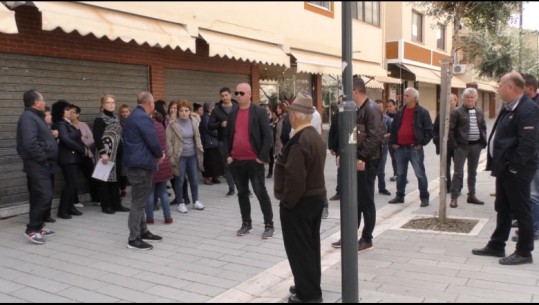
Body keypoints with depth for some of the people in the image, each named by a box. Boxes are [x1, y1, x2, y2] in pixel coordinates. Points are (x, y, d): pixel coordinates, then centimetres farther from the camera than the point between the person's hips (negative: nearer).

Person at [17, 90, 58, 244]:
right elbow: (30, 143, -26)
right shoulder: (28, 117, -15)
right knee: (44, 196, -13)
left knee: (38, 196, 14)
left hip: (40, 164, 11)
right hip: (37, 164, -11)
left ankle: (38, 226, 21)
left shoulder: (34, 116, 18)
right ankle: (32, 229, -7)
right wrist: (43, 158, -19)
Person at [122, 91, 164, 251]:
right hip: (141, 164, -11)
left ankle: (143, 232, 28)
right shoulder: (143, 118, -17)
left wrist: (157, 154, 9)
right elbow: (153, 141, -19)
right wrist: (160, 155, 0)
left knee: (139, 201, 17)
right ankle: (134, 239, 1)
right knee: (138, 202, -5)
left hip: (135, 163, 11)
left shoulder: (134, 116, 15)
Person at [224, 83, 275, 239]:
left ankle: (269, 225, 10)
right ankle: (246, 223, 25)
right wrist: (227, 155, 3)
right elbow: (227, 135, 13)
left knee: (261, 193, 0)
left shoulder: (259, 112, -5)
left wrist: (262, 157, -13)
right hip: (236, 161, 5)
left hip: (254, 161, -5)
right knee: (242, 193, 13)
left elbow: (267, 135, -8)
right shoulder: (233, 113, 10)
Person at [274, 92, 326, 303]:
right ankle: (311, 287, 31)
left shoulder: (298, 142, -23)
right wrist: (307, 195, 16)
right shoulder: (316, 137, 8)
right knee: (311, 245, 18)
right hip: (316, 197, 10)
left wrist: (287, 201, -15)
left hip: (299, 202, -10)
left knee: (299, 249, 1)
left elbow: (295, 178, -27)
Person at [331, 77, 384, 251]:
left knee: (366, 201, 1)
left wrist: (362, 158, -23)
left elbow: (375, 137, -23)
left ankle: (366, 239, 12)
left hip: (366, 162, -9)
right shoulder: (357, 110, 13)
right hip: (355, 160, 9)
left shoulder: (371, 109, -15)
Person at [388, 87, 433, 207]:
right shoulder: (400, 113, 13)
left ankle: (424, 198, 4)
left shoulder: (422, 112, -3)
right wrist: (393, 142, 9)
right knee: (400, 174, 12)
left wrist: (421, 143, -11)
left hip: (414, 148, -5)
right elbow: (393, 128, 20)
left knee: (420, 174, -2)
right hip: (400, 148, 6)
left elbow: (429, 130, -5)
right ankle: (400, 196, 22)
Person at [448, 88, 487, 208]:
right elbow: (451, 129, -8)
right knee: (458, 172, -4)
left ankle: (471, 196, 23)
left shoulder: (479, 113, 11)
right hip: (462, 145, -5)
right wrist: (454, 144, -13)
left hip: (476, 145, 5)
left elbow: (483, 127, 18)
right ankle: (454, 197, 0)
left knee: (473, 172, 13)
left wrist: (484, 141, 7)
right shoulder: (457, 112, -5)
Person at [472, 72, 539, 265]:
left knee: (521, 211, 2)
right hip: (504, 168, 10)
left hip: (516, 170, -10)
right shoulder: (508, 108, 13)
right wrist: (496, 163, 14)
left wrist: (514, 166, -21)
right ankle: (496, 246, 28)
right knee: (502, 209, 17)